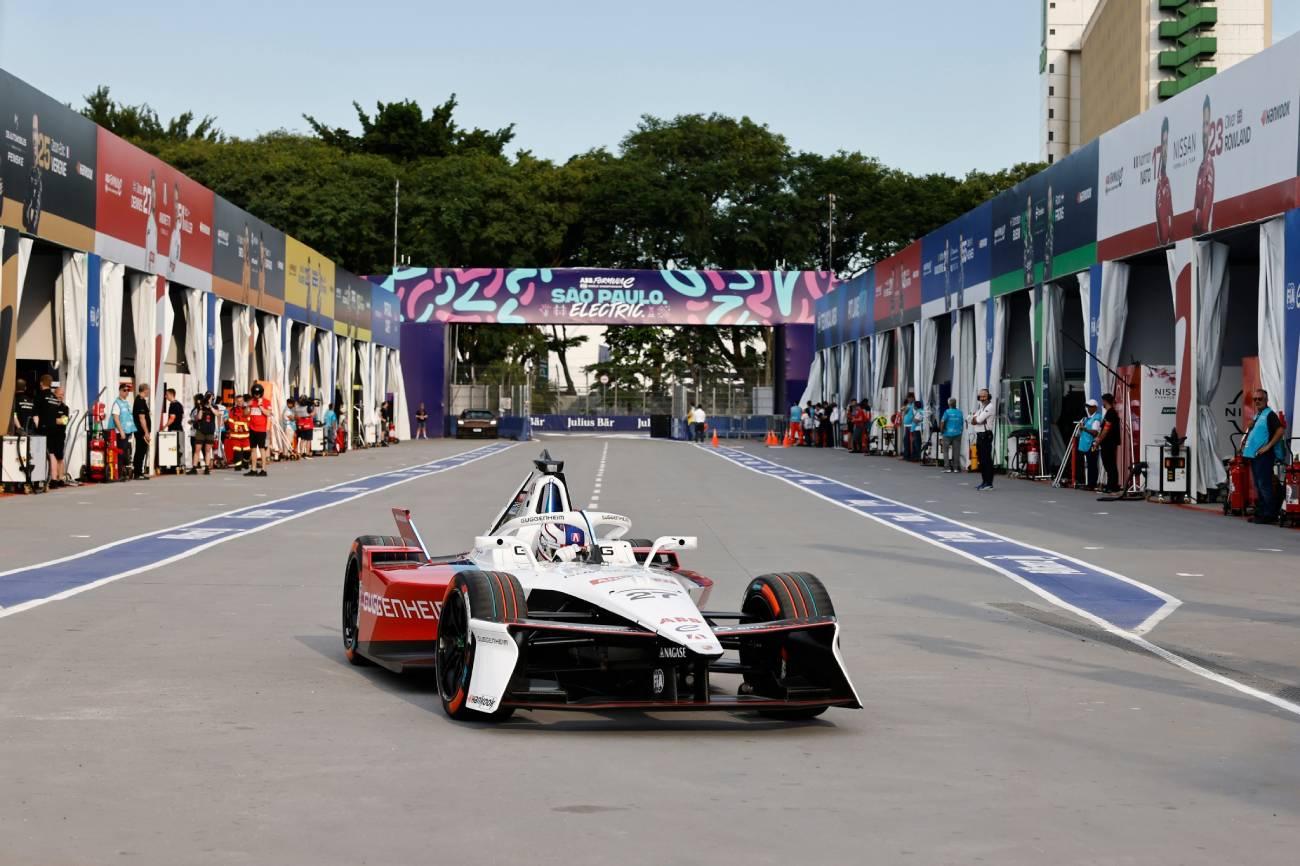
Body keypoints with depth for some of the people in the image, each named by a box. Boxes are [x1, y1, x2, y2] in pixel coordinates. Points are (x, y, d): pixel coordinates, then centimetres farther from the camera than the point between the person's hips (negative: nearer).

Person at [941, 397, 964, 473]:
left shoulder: (947, 412, -10)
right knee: (956, 451, 8)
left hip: (948, 433, -3)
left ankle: (948, 467, -2)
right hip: (957, 434, 3)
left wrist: (942, 429, -2)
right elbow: (963, 423, 4)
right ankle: (956, 468, 7)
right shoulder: (960, 412, 0)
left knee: (946, 450, 6)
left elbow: (942, 421, -18)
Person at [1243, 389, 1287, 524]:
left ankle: (1270, 514, -9)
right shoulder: (1257, 416, 19)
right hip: (1254, 455, 10)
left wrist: (1268, 446, -21)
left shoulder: (1269, 414, -8)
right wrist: (1245, 446, 17)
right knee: (1258, 486, 12)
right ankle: (1261, 512, 16)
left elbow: (1281, 430, -20)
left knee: (1264, 485, -10)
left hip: (1264, 456, -10)